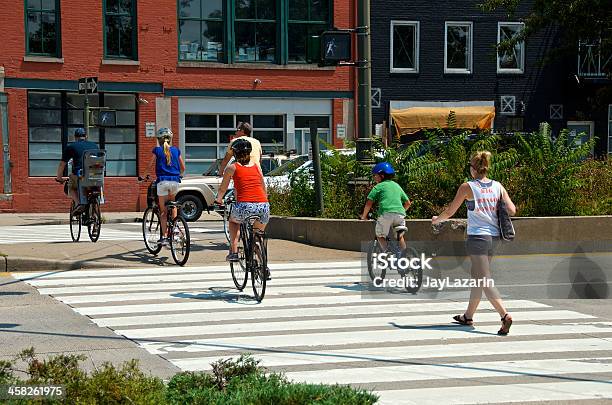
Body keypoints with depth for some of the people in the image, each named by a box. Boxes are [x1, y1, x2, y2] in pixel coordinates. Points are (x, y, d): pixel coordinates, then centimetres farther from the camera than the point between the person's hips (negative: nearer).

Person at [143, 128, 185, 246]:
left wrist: (144, 176, 21)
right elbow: (183, 168, 17)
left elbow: (150, 166, 4)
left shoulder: (157, 150, 1)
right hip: (175, 181, 3)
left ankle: (164, 236, -4)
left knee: (163, 211, 1)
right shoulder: (176, 150, 10)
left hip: (162, 181, -3)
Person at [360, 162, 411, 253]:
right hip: (400, 214, 5)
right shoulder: (397, 186, 26)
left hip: (386, 214, -5)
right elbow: (408, 203, 28)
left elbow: (369, 203, 3)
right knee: (400, 236, 24)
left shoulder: (379, 186, 10)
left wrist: (364, 216, 16)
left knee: (380, 236, 13)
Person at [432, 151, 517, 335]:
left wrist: (436, 220, 21)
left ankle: (505, 315, -25)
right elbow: (512, 210, 1)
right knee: (477, 277, 19)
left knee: (485, 280, -8)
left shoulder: (467, 187, -6)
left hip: (477, 237, -6)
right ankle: (468, 316, 31)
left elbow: (449, 212, 1)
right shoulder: (498, 186, 5)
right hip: (493, 237, 6)